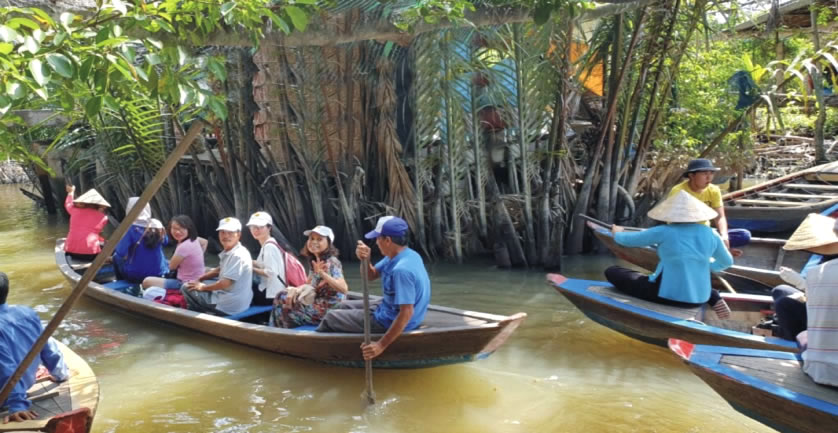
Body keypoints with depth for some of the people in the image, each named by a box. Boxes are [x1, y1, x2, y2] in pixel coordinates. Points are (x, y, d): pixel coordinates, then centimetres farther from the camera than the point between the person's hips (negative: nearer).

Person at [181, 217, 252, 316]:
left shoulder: (238, 255, -23)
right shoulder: (227, 252, 8)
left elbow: (225, 283, -25)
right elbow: (220, 270, 25)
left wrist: (203, 287, -10)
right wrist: (200, 278, 12)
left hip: (230, 306, -10)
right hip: (226, 297, 10)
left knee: (187, 288, -3)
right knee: (186, 287, 18)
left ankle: (203, 314, 12)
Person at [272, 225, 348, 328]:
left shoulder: (331, 263, -19)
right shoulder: (314, 261, 8)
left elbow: (344, 288, -30)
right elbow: (310, 284, 18)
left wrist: (322, 273, -38)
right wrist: (298, 289, -2)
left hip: (328, 310, -9)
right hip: (318, 303, 9)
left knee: (284, 301, -3)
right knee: (282, 297, 10)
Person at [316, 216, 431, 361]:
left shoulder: (402, 269, -33)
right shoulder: (397, 255, -1)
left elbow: (407, 312, -35)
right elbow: (371, 276, 9)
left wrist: (382, 344, -33)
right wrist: (365, 260, -15)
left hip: (390, 321, -10)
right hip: (389, 309, 10)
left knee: (331, 317, 4)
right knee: (344, 306, 26)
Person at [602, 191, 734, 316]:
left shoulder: (663, 232, -12)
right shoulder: (710, 234, 0)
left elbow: (627, 240, 1)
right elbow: (727, 262, 17)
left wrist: (617, 233, 25)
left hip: (667, 294, -5)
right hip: (699, 296, 5)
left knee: (612, 272, 4)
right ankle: (713, 297, 12)